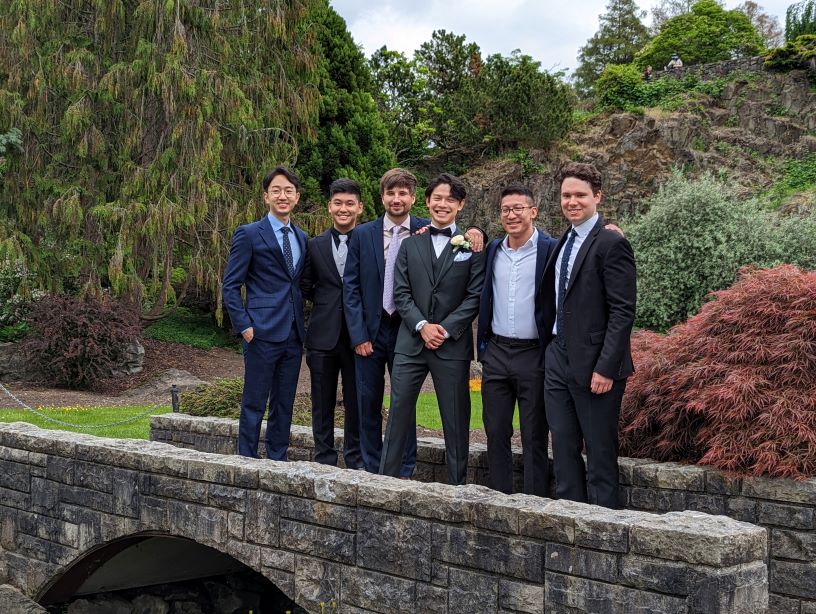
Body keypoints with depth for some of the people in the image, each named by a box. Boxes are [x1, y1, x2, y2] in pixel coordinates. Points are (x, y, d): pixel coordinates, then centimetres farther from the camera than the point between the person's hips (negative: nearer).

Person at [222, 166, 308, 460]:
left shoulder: (302, 238, 15)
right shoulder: (248, 234, -3)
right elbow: (230, 286, -5)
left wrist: (303, 324, 9)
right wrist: (244, 326, -12)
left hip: (293, 335, 6)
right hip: (262, 333, -6)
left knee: (284, 405, 11)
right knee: (254, 405, -1)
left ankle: (277, 462, 20)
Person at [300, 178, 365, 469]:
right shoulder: (316, 245, 8)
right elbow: (305, 286, 13)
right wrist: (326, 303, 4)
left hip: (358, 336, -2)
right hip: (323, 335, 2)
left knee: (356, 404, 6)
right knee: (322, 404, 9)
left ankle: (355, 463, 18)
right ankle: (324, 462, 19)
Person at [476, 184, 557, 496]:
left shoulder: (550, 249, -6)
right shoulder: (492, 250, 10)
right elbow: (483, 298, 20)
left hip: (533, 354, -5)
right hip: (495, 353, 5)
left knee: (534, 437, 3)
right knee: (496, 433, 9)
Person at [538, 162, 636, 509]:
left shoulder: (611, 244, -10)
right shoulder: (563, 243, 15)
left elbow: (623, 311, -15)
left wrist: (606, 368, -20)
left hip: (592, 364, -8)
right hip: (558, 359, 8)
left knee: (599, 451, 1)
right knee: (563, 448, 12)